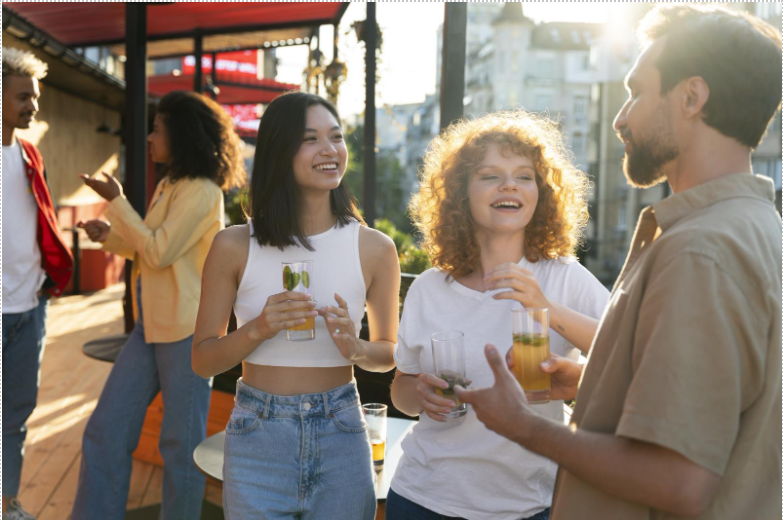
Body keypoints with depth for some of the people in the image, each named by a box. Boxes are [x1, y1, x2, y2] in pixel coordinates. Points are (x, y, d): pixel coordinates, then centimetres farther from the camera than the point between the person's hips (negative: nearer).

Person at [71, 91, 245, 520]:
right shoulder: (169, 186, 14)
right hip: (151, 325, 9)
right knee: (106, 431, 10)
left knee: (181, 443, 4)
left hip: (186, 328, -9)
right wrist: (109, 235, 2)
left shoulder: (201, 191, -13)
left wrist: (116, 200, -10)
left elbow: (159, 251, -17)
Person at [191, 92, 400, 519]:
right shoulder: (234, 247, -5)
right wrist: (258, 329, -17)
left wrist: (357, 350, -14)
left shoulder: (374, 249, -3)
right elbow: (202, 360, 1)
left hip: (341, 436, 1)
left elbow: (389, 352, 8)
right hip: (258, 436, 0)